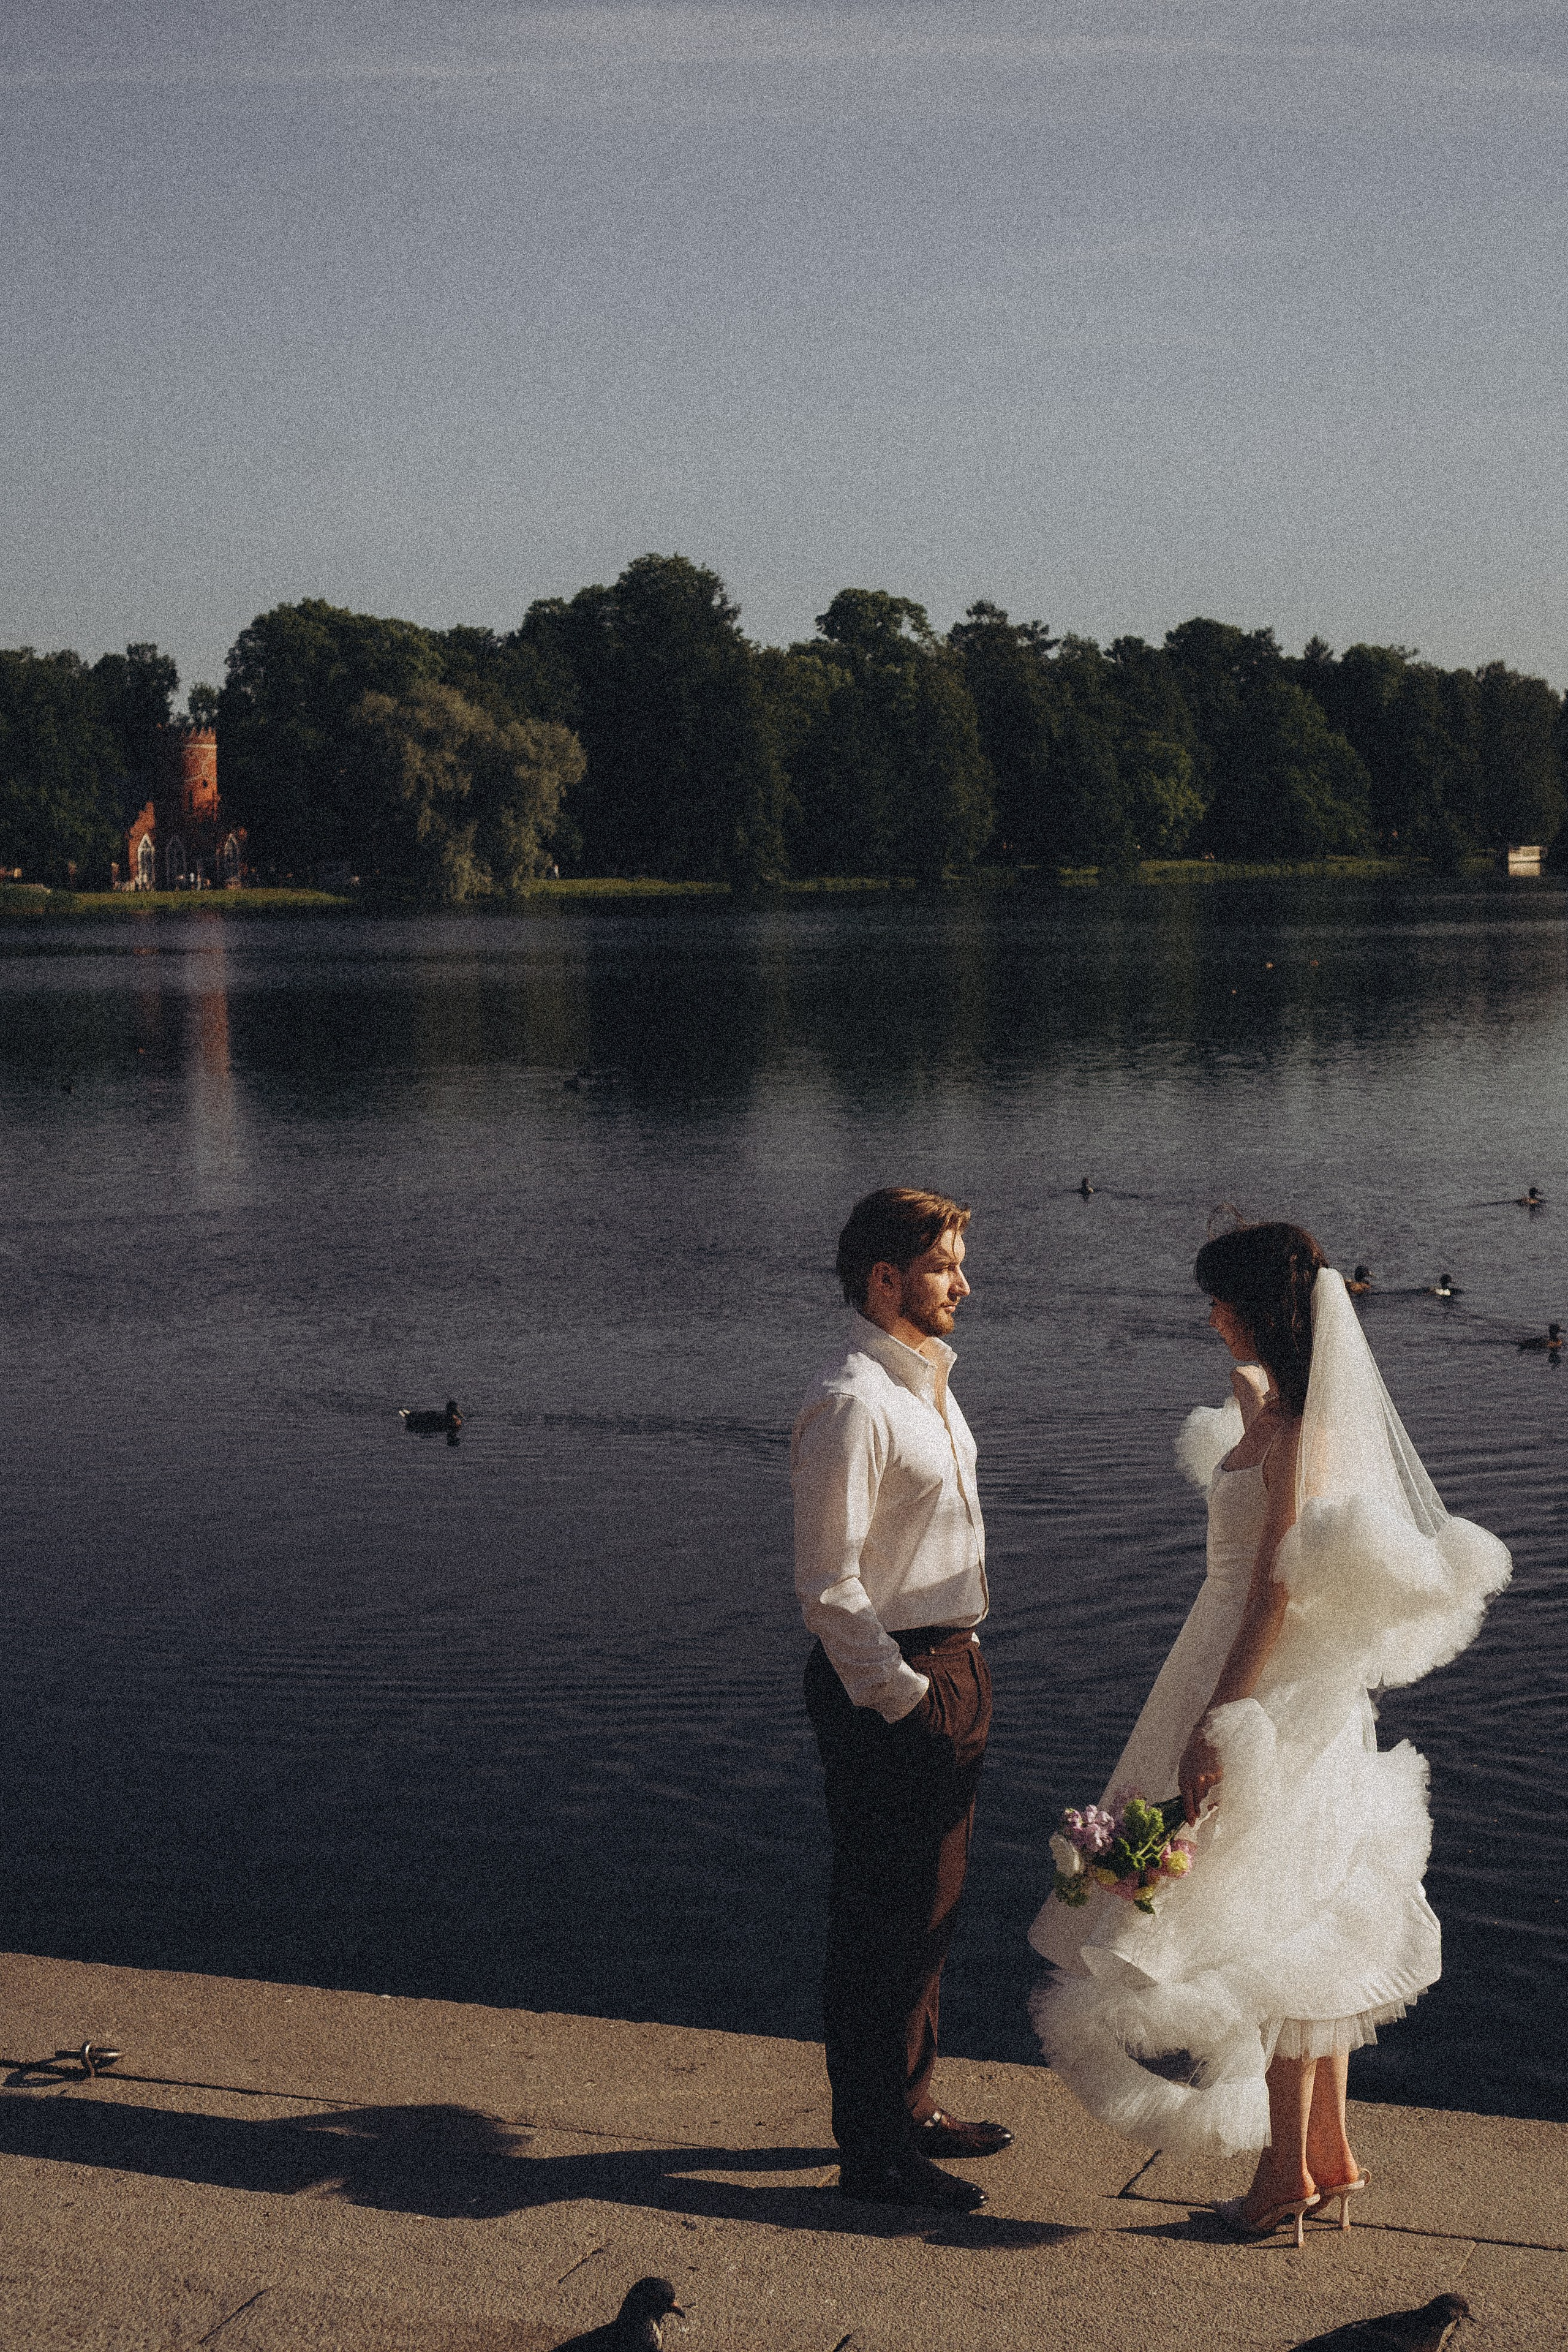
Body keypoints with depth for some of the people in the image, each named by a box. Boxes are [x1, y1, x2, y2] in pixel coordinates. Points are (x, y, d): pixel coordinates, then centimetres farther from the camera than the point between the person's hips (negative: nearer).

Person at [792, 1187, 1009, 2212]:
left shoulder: (929, 1387, 12)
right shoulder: (851, 1404, -19)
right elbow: (829, 1583, -20)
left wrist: (961, 1674, 17)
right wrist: (902, 1696, -19)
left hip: (950, 1668, 10)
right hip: (888, 1685, -10)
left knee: (931, 1907, 20)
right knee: (883, 1922, 0)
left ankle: (908, 2107, 34)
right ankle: (873, 2148, 11)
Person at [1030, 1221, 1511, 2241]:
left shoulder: (1301, 1433, -20)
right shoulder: (1281, 1409, 8)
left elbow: (1278, 1587, -24)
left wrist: (1220, 1723, -25)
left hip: (1274, 1691, -10)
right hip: (1283, 1688, 10)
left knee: (1268, 1936, 0)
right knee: (1304, 1934, 15)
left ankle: (1288, 2173, 10)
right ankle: (1331, 2154, 24)